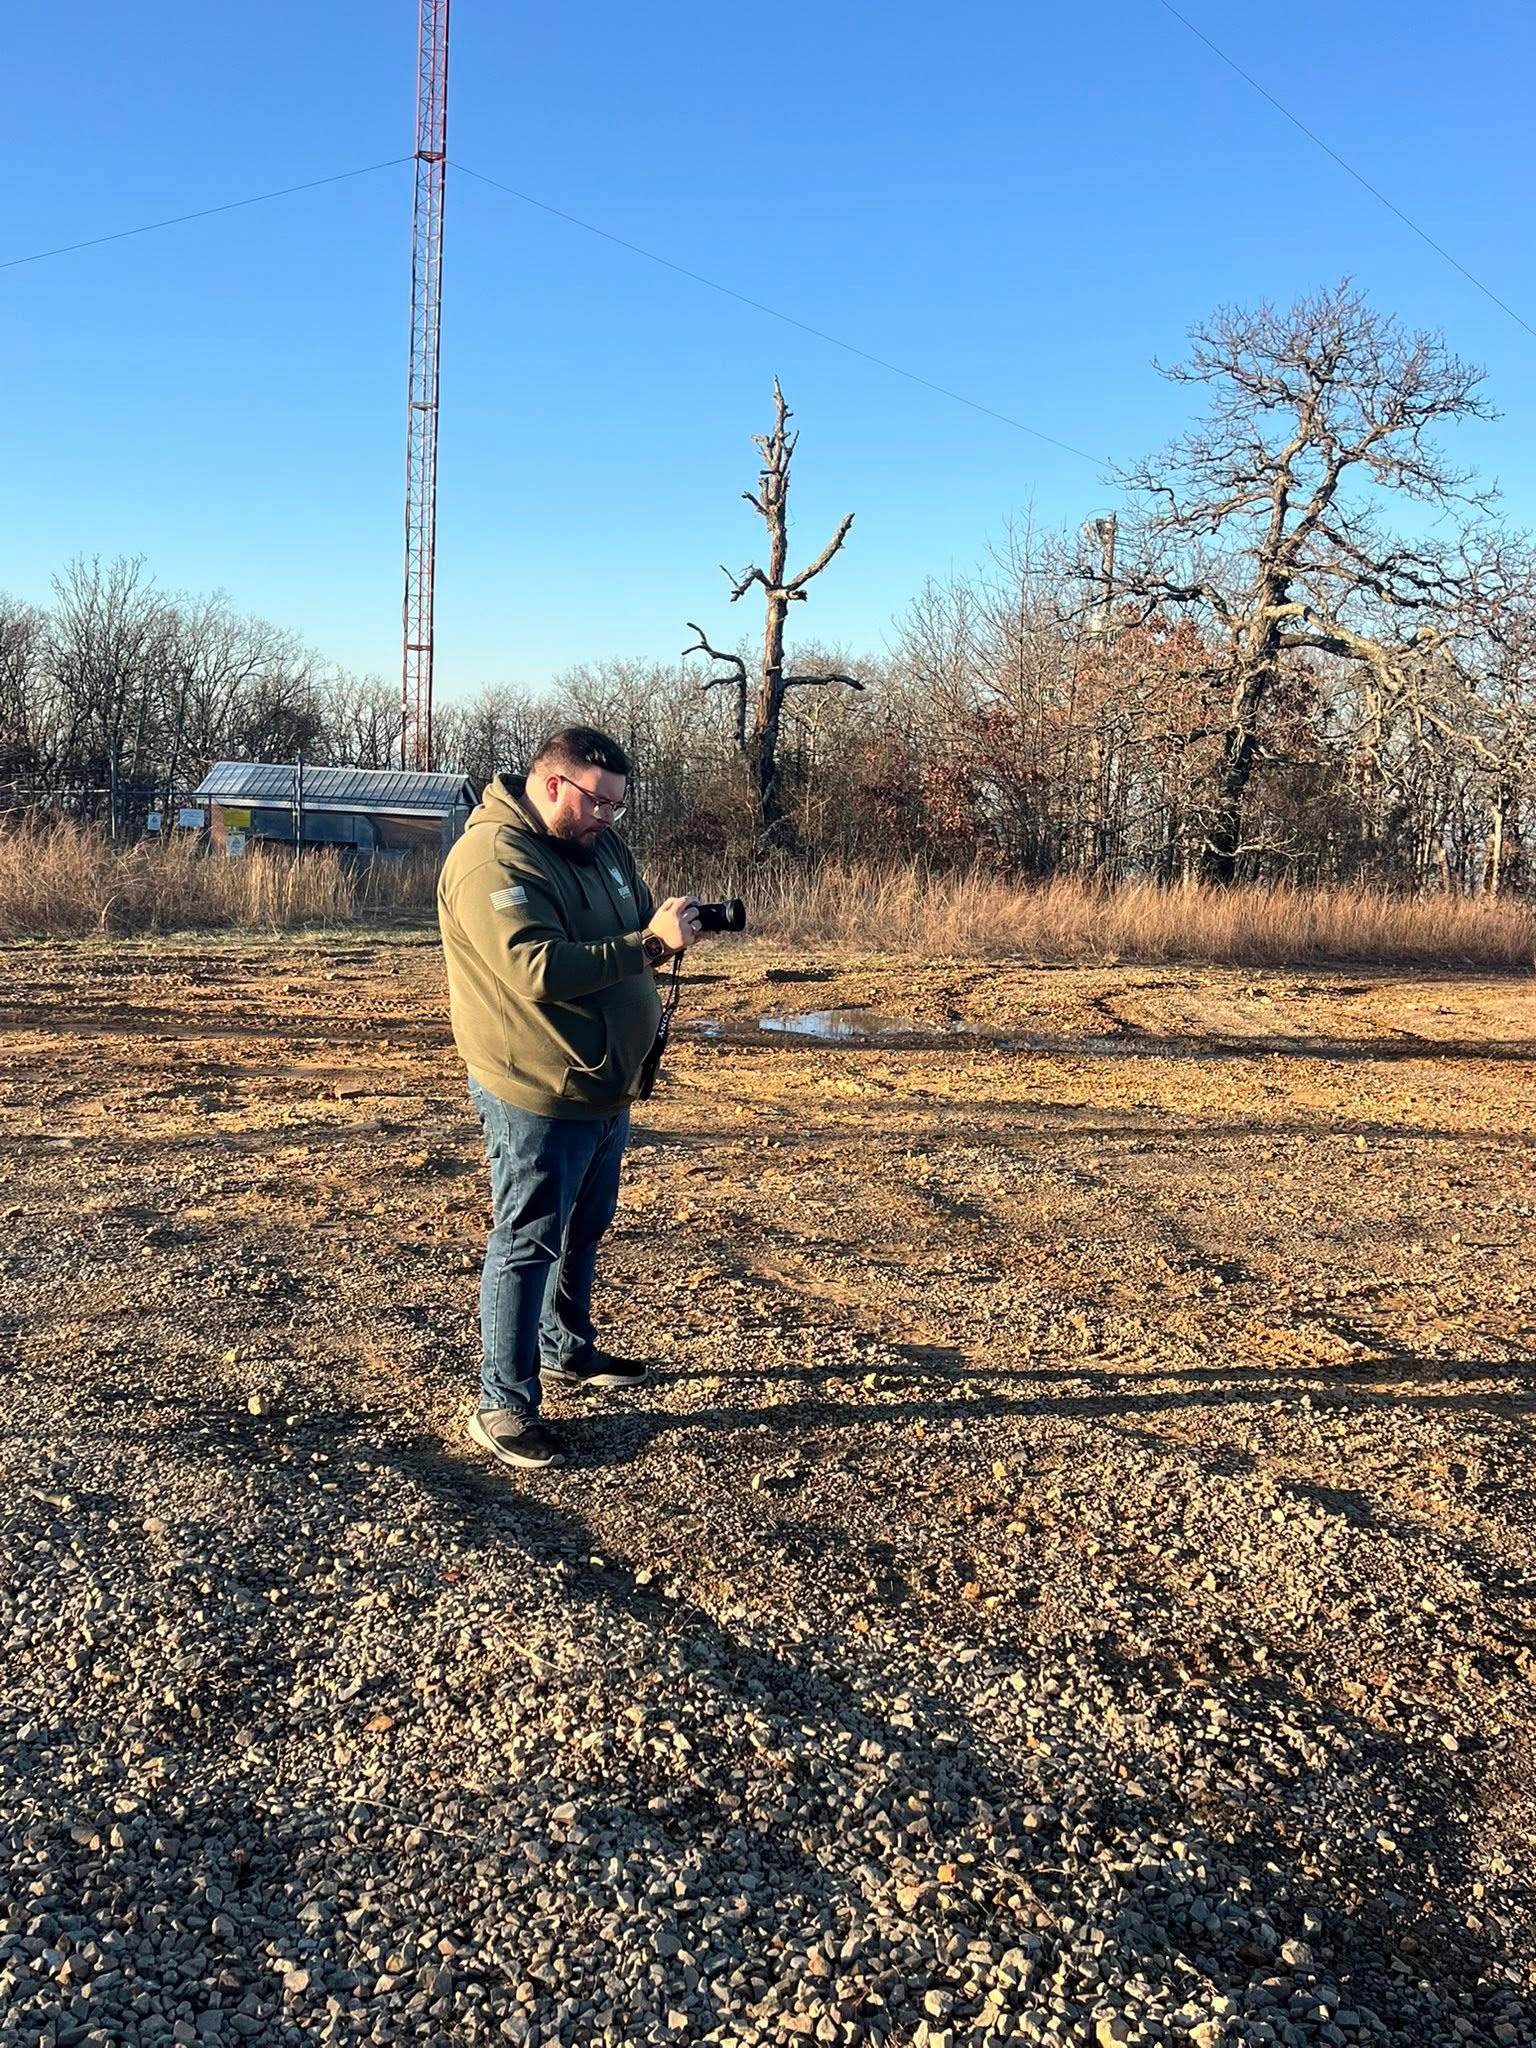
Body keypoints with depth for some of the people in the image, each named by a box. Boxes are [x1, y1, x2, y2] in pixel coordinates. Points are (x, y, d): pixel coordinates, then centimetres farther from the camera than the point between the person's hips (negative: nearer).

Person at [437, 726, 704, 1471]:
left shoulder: (602, 845, 7)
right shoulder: (492, 859, -22)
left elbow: (634, 925, 16)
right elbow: (541, 970, -31)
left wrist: (672, 925, -4)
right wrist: (650, 943, -31)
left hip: (605, 1086, 9)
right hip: (537, 1095, -9)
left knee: (583, 1231, 23)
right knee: (526, 1244, -1)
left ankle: (567, 1351, 42)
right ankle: (503, 1407, 9)